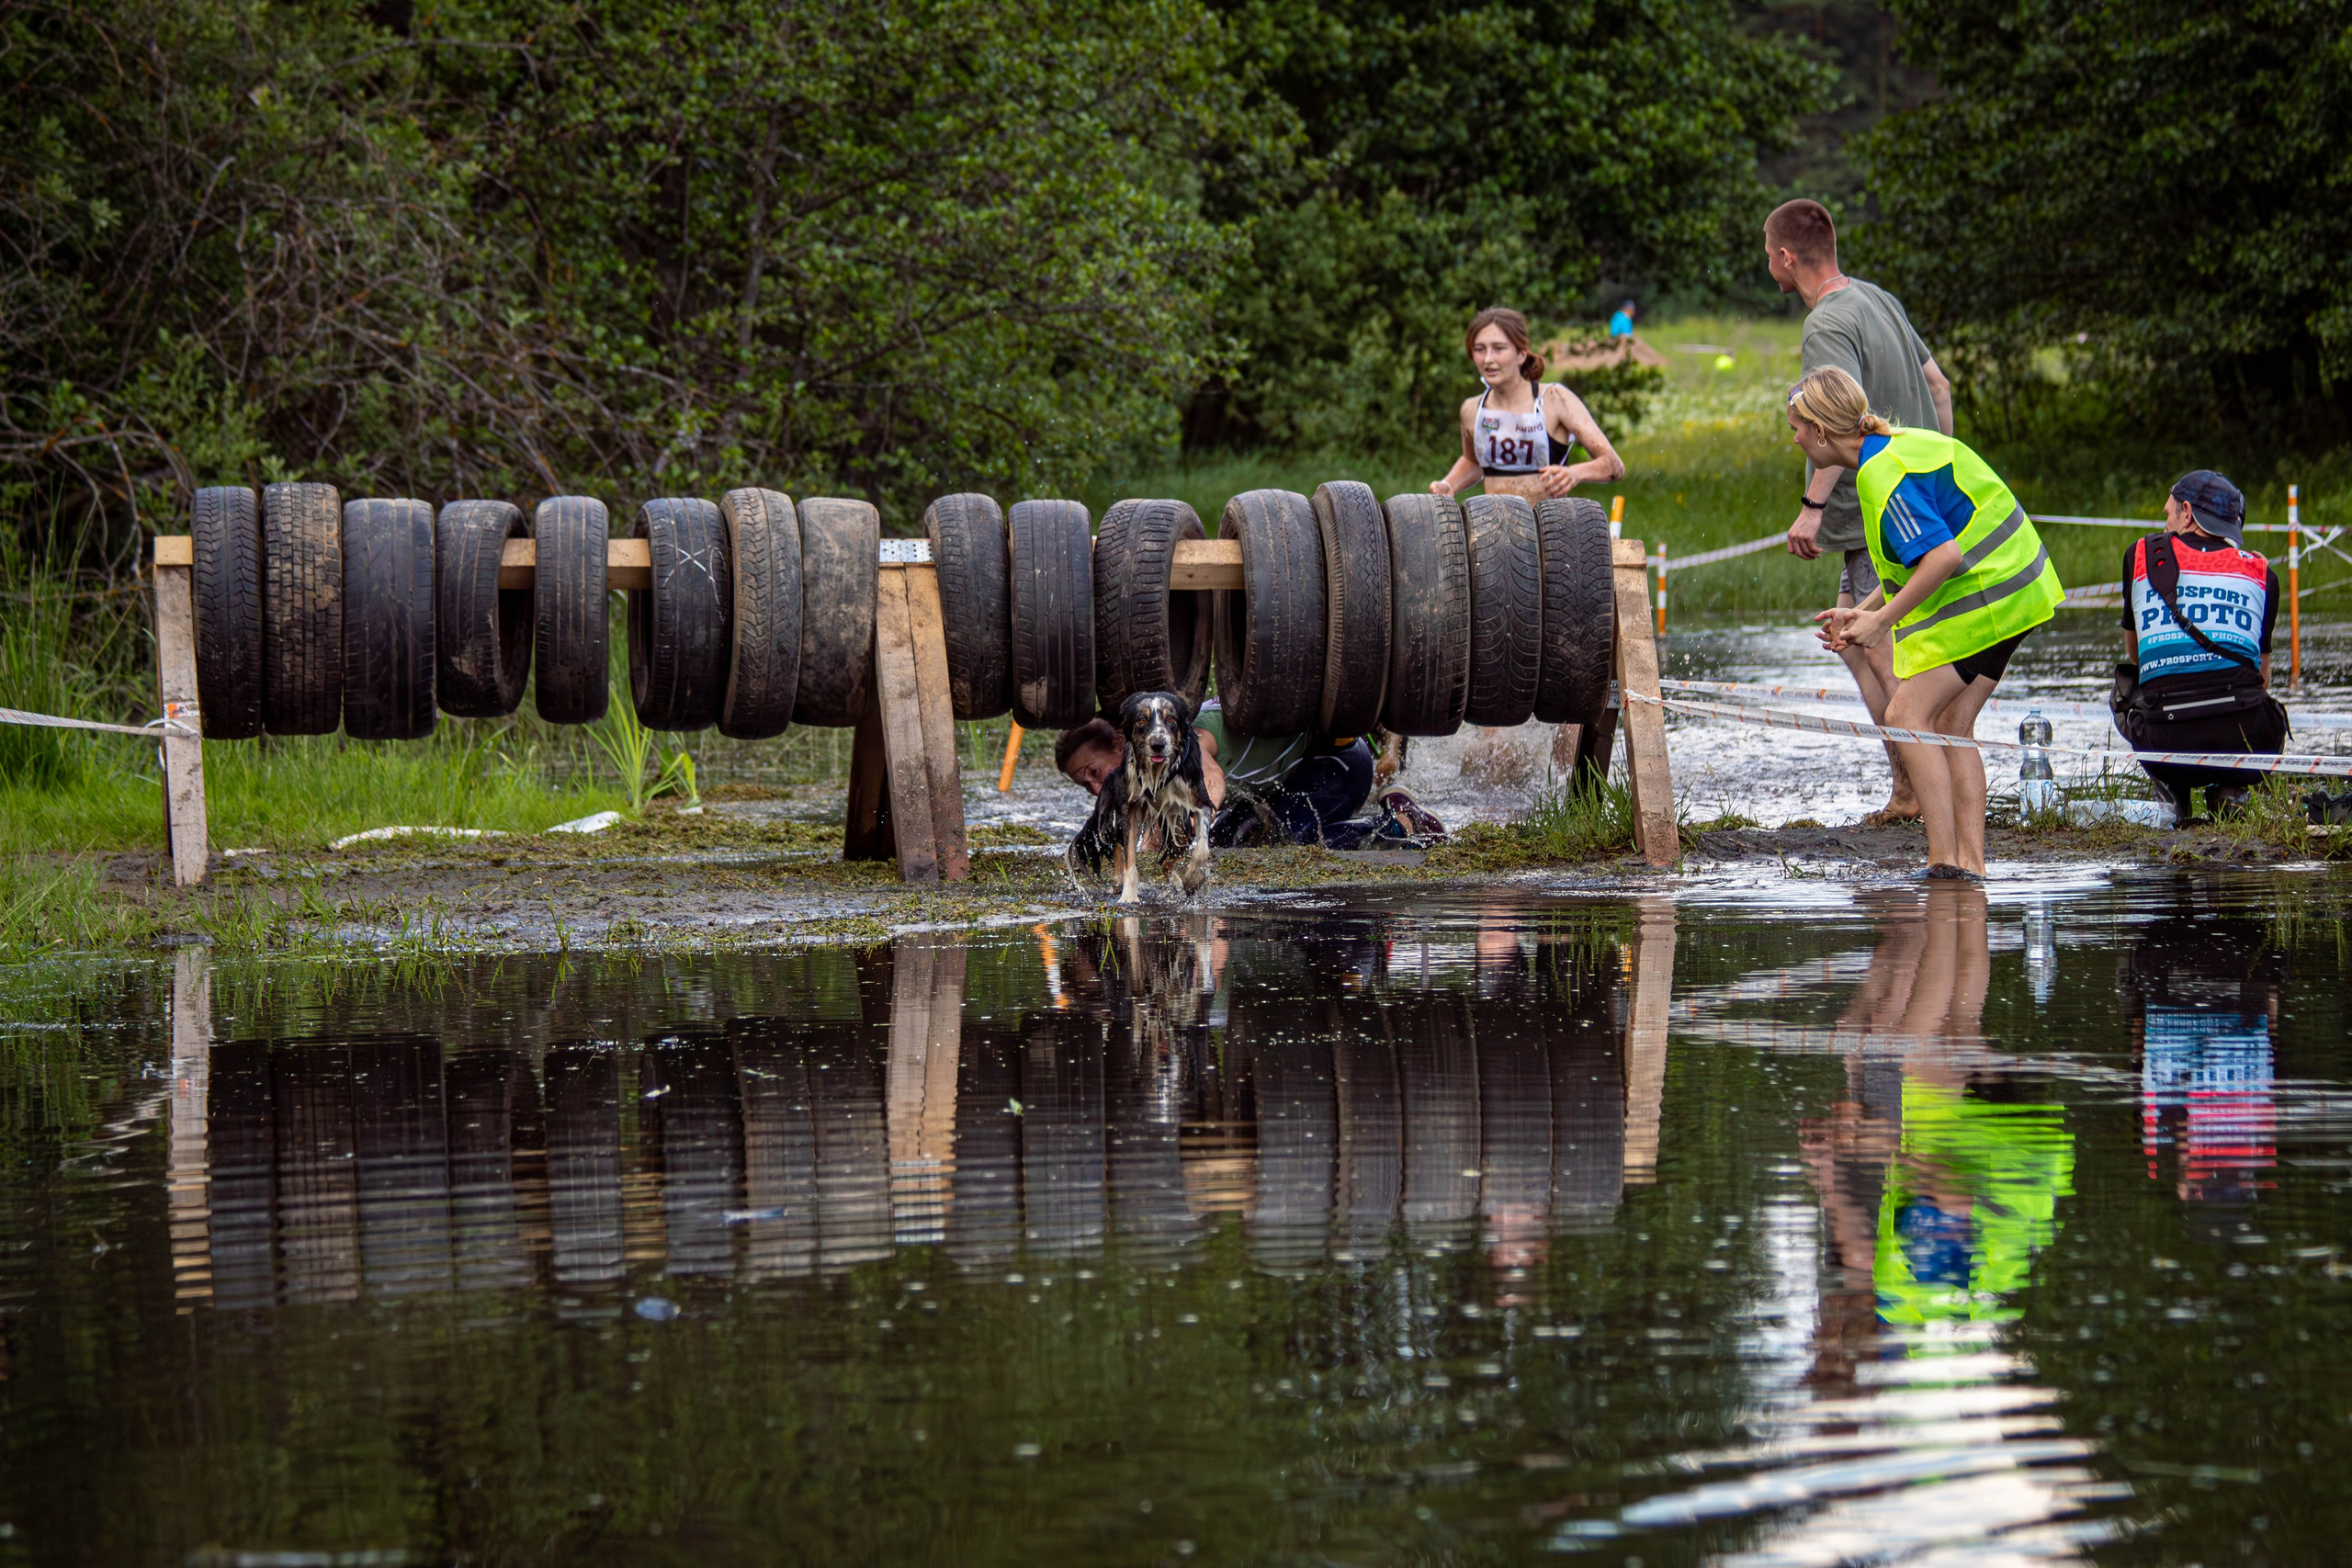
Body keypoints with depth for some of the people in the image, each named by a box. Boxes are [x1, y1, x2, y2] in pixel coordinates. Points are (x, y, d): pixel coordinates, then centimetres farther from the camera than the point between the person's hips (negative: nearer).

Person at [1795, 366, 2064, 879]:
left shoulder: (1882, 476, -18)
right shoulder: (1901, 447, 15)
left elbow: (1945, 555, -26)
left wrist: (1882, 621, -20)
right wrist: (1864, 613, 18)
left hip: (1981, 598, -10)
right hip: (2014, 589, 10)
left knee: (1907, 714, -10)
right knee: (1951, 725, 11)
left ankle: (1945, 862, -14)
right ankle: (1971, 863, 7)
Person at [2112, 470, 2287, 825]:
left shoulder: (2141, 555, 15)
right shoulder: (2261, 573, 16)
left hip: (2164, 746, 0)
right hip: (2247, 741, 0)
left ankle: (2171, 795, 14)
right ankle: (2230, 791, 8)